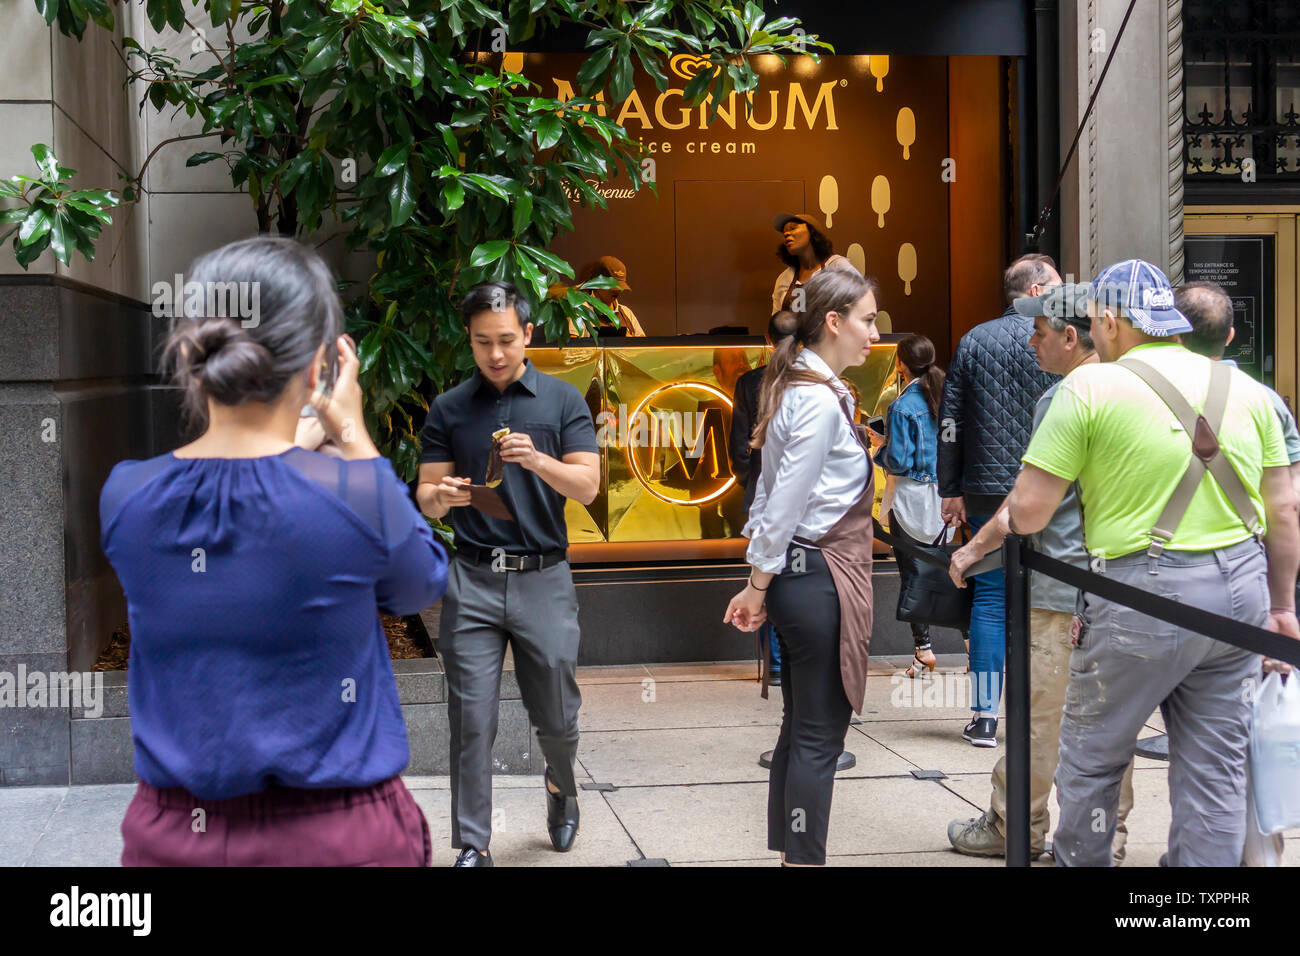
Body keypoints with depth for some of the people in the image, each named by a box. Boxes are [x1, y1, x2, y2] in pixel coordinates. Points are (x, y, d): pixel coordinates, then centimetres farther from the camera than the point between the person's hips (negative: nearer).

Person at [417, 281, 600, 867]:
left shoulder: (562, 401, 5)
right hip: (472, 581, 0)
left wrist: (537, 460, -21)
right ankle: (472, 846, 6)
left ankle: (561, 786, 41)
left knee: (556, 717, 9)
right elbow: (427, 499, 7)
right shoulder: (448, 409, 8)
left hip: (543, 577, 0)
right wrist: (440, 496, -17)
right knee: (471, 721, -3)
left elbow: (587, 486, -3)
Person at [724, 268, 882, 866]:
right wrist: (759, 586, -9)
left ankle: (788, 851, 21)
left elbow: (770, 494, 15)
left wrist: (759, 583, 14)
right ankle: (805, 857, 3)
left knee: (801, 727, 14)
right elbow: (783, 504, -18)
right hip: (822, 578, -10)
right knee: (820, 734, -3)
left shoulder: (796, 389, 14)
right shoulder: (821, 402, -17)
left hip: (796, 575, 10)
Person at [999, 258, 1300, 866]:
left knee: (1090, 757, 14)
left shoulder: (1091, 386, -8)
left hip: (1142, 594, -5)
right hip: (1240, 589, 5)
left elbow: (1028, 510, -10)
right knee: (1217, 768, 12)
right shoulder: (1244, 388, 8)